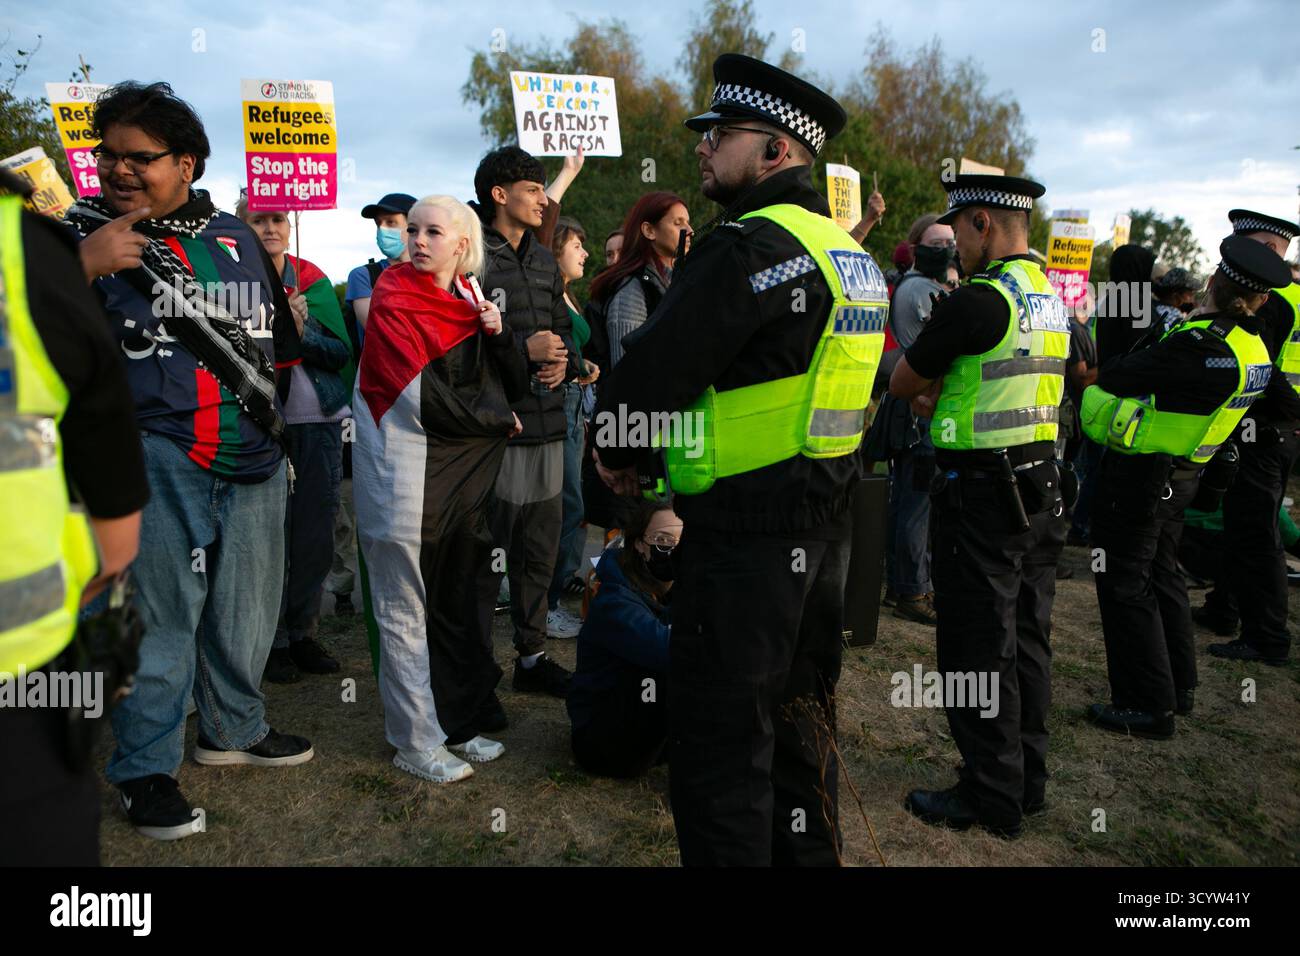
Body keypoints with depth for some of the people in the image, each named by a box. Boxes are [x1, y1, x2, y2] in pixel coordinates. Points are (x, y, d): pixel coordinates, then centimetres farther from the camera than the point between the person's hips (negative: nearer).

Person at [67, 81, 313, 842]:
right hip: (155, 452, -4)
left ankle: (235, 729, 33)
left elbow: (280, 338, 21)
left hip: (252, 457, 5)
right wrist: (82, 266, -22)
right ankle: (146, 767, 13)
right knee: (160, 608, -2)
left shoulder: (238, 237, 11)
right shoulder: (86, 231, 0)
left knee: (247, 605, 14)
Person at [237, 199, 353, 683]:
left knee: (315, 537, 7)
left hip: (319, 424, 3)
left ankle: (302, 632, 21)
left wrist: (303, 331, -13)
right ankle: (273, 640, 11)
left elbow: (342, 351, 4)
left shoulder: (313, 280, 10)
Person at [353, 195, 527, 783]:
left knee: (456, 602, 15)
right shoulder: (394, 303, -7)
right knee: (405, 615, 2)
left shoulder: (471, 302, 11)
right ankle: (415, 744, 13)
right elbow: (428, 401, -16)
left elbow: (517, 388, 8)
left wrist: (498, 334, -9)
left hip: (464, 476, 6)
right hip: (407, 477, -6)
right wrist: (500, 420, -5)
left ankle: (459, 721, 28)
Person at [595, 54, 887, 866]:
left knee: (720, 745, 2)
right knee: (799, 719, 22)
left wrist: (620, 451, 1)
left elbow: (654, 369, -20)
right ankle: (808, 851, 38)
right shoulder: (852, 255, 14)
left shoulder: (751, 244, -16)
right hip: (827, 521, 10)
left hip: (746, 533, -10)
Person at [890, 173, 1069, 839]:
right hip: (1040, 487, 9)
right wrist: (944, 398, 14)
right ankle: (1027, 779, 29)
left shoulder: (977, 300, -18)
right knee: (1027, 640, 16)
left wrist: (926, 391, 12)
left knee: (977, 649, 2)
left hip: (981, 494, -9)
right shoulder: (1052, 298, 10)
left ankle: (992, 798, 13)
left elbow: (901, 382, -7)